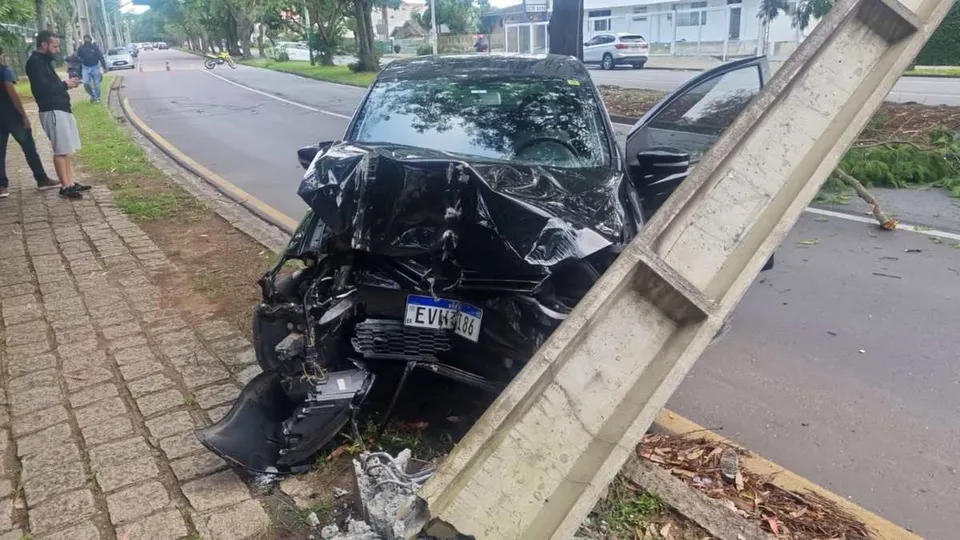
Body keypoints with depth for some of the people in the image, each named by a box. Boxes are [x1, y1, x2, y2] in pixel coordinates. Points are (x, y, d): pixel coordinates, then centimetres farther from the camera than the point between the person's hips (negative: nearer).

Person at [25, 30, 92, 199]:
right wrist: (65, 85, -13)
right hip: (52, 111, -10)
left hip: (61, 109, 10)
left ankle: (70, 182, 15)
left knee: (66, 150, 11)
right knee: (61, 150, -7)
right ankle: (65, 186, -3)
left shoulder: (44, 61, 17)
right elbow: (42, 88, -22)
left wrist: (65, 83, 2)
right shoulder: (35, 62, -12)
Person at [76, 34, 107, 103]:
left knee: (96, 84, 2)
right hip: (86, 68, 2)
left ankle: (97, 98, 15)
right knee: (85, 83, -10)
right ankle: (92, 95, 13)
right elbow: (77, 58, 6)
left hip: (95, 67, -2)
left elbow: (101, 57, -4)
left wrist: (104, 67, -8)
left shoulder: (95, 47, -3)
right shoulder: (81, 48, 3)